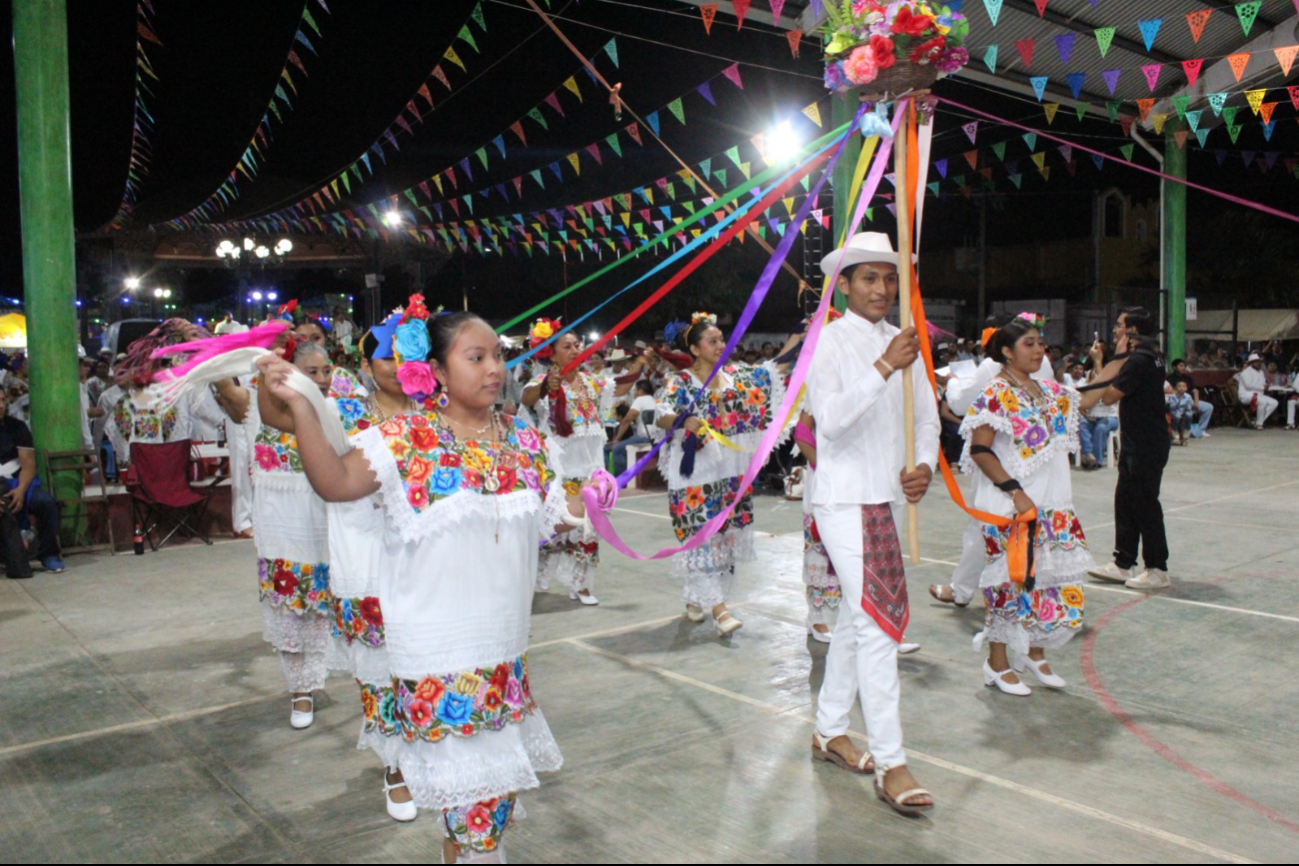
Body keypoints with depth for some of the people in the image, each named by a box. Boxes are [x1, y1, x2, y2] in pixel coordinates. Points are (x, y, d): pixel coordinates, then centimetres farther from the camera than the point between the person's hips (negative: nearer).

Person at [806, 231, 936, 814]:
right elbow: (830, 419, -19)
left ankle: (829, 732, 31)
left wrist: (925, 465, -6)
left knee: (859, 616, 15)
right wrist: (883, 369, -28)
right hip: (845, 498, -7)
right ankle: (890, 765, -4)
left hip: (887, 496, 7)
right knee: (878, 619, -11)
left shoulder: (902, 342, 11)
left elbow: (926, 416, 13)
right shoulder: (829, 341, -7)